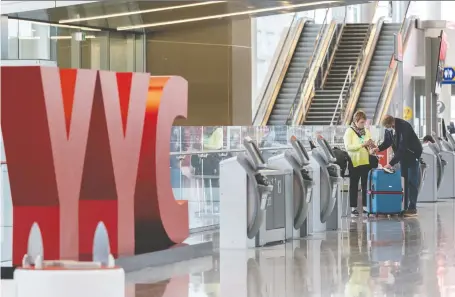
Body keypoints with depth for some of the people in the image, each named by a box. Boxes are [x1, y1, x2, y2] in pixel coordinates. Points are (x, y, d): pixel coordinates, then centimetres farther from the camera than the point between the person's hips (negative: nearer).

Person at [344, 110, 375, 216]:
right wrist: (362, 145, -22)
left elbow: (370, 146, 20)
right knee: (354, 185, 3)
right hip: (354, 162, -5)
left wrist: (371, 145, -4)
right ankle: (353, 207, 7)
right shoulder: (349, 131, -5)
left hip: (366, 162, 5)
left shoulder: (366, 131, 11)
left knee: (366, 185, 6)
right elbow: (348, 147, -16)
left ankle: (365, 206, 12)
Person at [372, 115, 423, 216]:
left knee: (412, 181, -7)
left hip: (413, 154, -7)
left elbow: (402, 148, -34)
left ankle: (412, 207, -5)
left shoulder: (404, 127, -32)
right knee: (403, 181, 7)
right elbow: (387, 142, 6)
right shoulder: (388, 129, -8)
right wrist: (379, 148, -16)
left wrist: (391, 163, -35)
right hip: (402, 155, 7)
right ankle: (404, 206, 10)